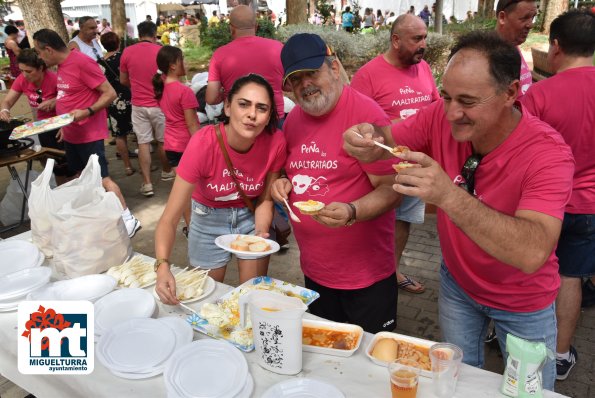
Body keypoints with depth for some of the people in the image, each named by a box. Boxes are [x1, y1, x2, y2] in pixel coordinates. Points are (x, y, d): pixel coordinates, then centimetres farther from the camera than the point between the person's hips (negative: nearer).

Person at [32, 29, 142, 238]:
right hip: (70, 134, 9)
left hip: (88, 134, -9)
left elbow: (110, 93, -20)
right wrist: (65, 125, 19)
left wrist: (87, 112, -29)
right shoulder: (61, 65, 9)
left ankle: (128, 219, -1)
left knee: (101, 178, -8)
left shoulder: (82, 63, -19)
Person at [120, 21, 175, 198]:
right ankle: (166, 172, 35)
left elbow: (123, 80, 8)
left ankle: (147, 183, 2)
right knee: (163, 140, 15)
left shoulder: (127, 52, -2)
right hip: (159, 103, -1)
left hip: (138, 105, 1)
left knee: (143, 143, 4)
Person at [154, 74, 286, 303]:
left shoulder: (275, 142, -24)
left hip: (251, 216, 1)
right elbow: (169, 219, -30)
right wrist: (162, 266, -45)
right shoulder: (203, 143, -31)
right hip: (209, 219, -1)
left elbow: (265, 199, -7)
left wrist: (261, 232, -26)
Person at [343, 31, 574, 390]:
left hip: (523, 304, -3)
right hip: (457, 282, 3)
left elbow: (532, 254, -44)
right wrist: (366, 142, -32)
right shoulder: (442, 117, -20)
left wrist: (449, 195, -55)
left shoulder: (548, 154, -32)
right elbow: (386, 143, -7)